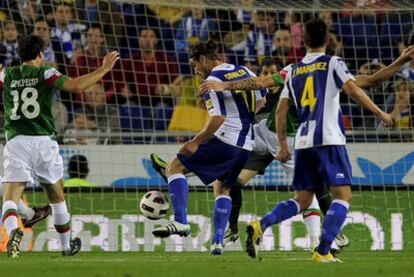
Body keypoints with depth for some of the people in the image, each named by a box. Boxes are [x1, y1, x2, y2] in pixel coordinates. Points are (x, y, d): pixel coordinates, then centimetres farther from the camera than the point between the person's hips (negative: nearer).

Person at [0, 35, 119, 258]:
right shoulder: (44, 73, -1)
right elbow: (75, 86, -15)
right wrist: (104, 69, -7)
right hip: (43, 141, 0)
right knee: (56, 196, 19)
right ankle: (66, 245, 32)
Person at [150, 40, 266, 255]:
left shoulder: (213, 80, -11)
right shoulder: (245, 72, 14)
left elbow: (218, 119, -19)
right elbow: (261, 101, 22)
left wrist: (196, 142, -15)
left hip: (225, 140, -8)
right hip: (246, 145, 8)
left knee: (175, 168, -2)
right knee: (222, 188, 24)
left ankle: (180, 222, -16)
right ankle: (218, 241, 14)